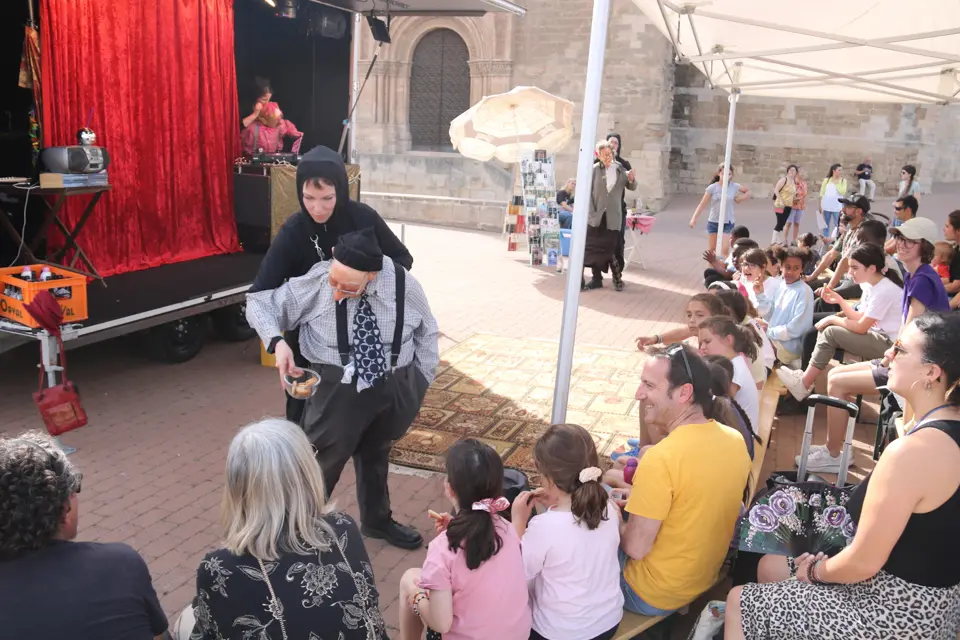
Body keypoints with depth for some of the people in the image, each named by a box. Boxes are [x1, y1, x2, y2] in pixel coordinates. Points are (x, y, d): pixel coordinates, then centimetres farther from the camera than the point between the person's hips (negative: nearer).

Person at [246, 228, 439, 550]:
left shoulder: (403, 285, -15)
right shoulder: (313, 282, -21)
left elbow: (427, 332, 2)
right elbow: (260, 303, -11)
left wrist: (421, 381, 4)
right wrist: (277, 342, -29)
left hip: (395, 387, 3)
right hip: (338, 387, -3)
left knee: (376, 455, 25)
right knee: (324, 465, 3)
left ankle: (377, 520, 49)